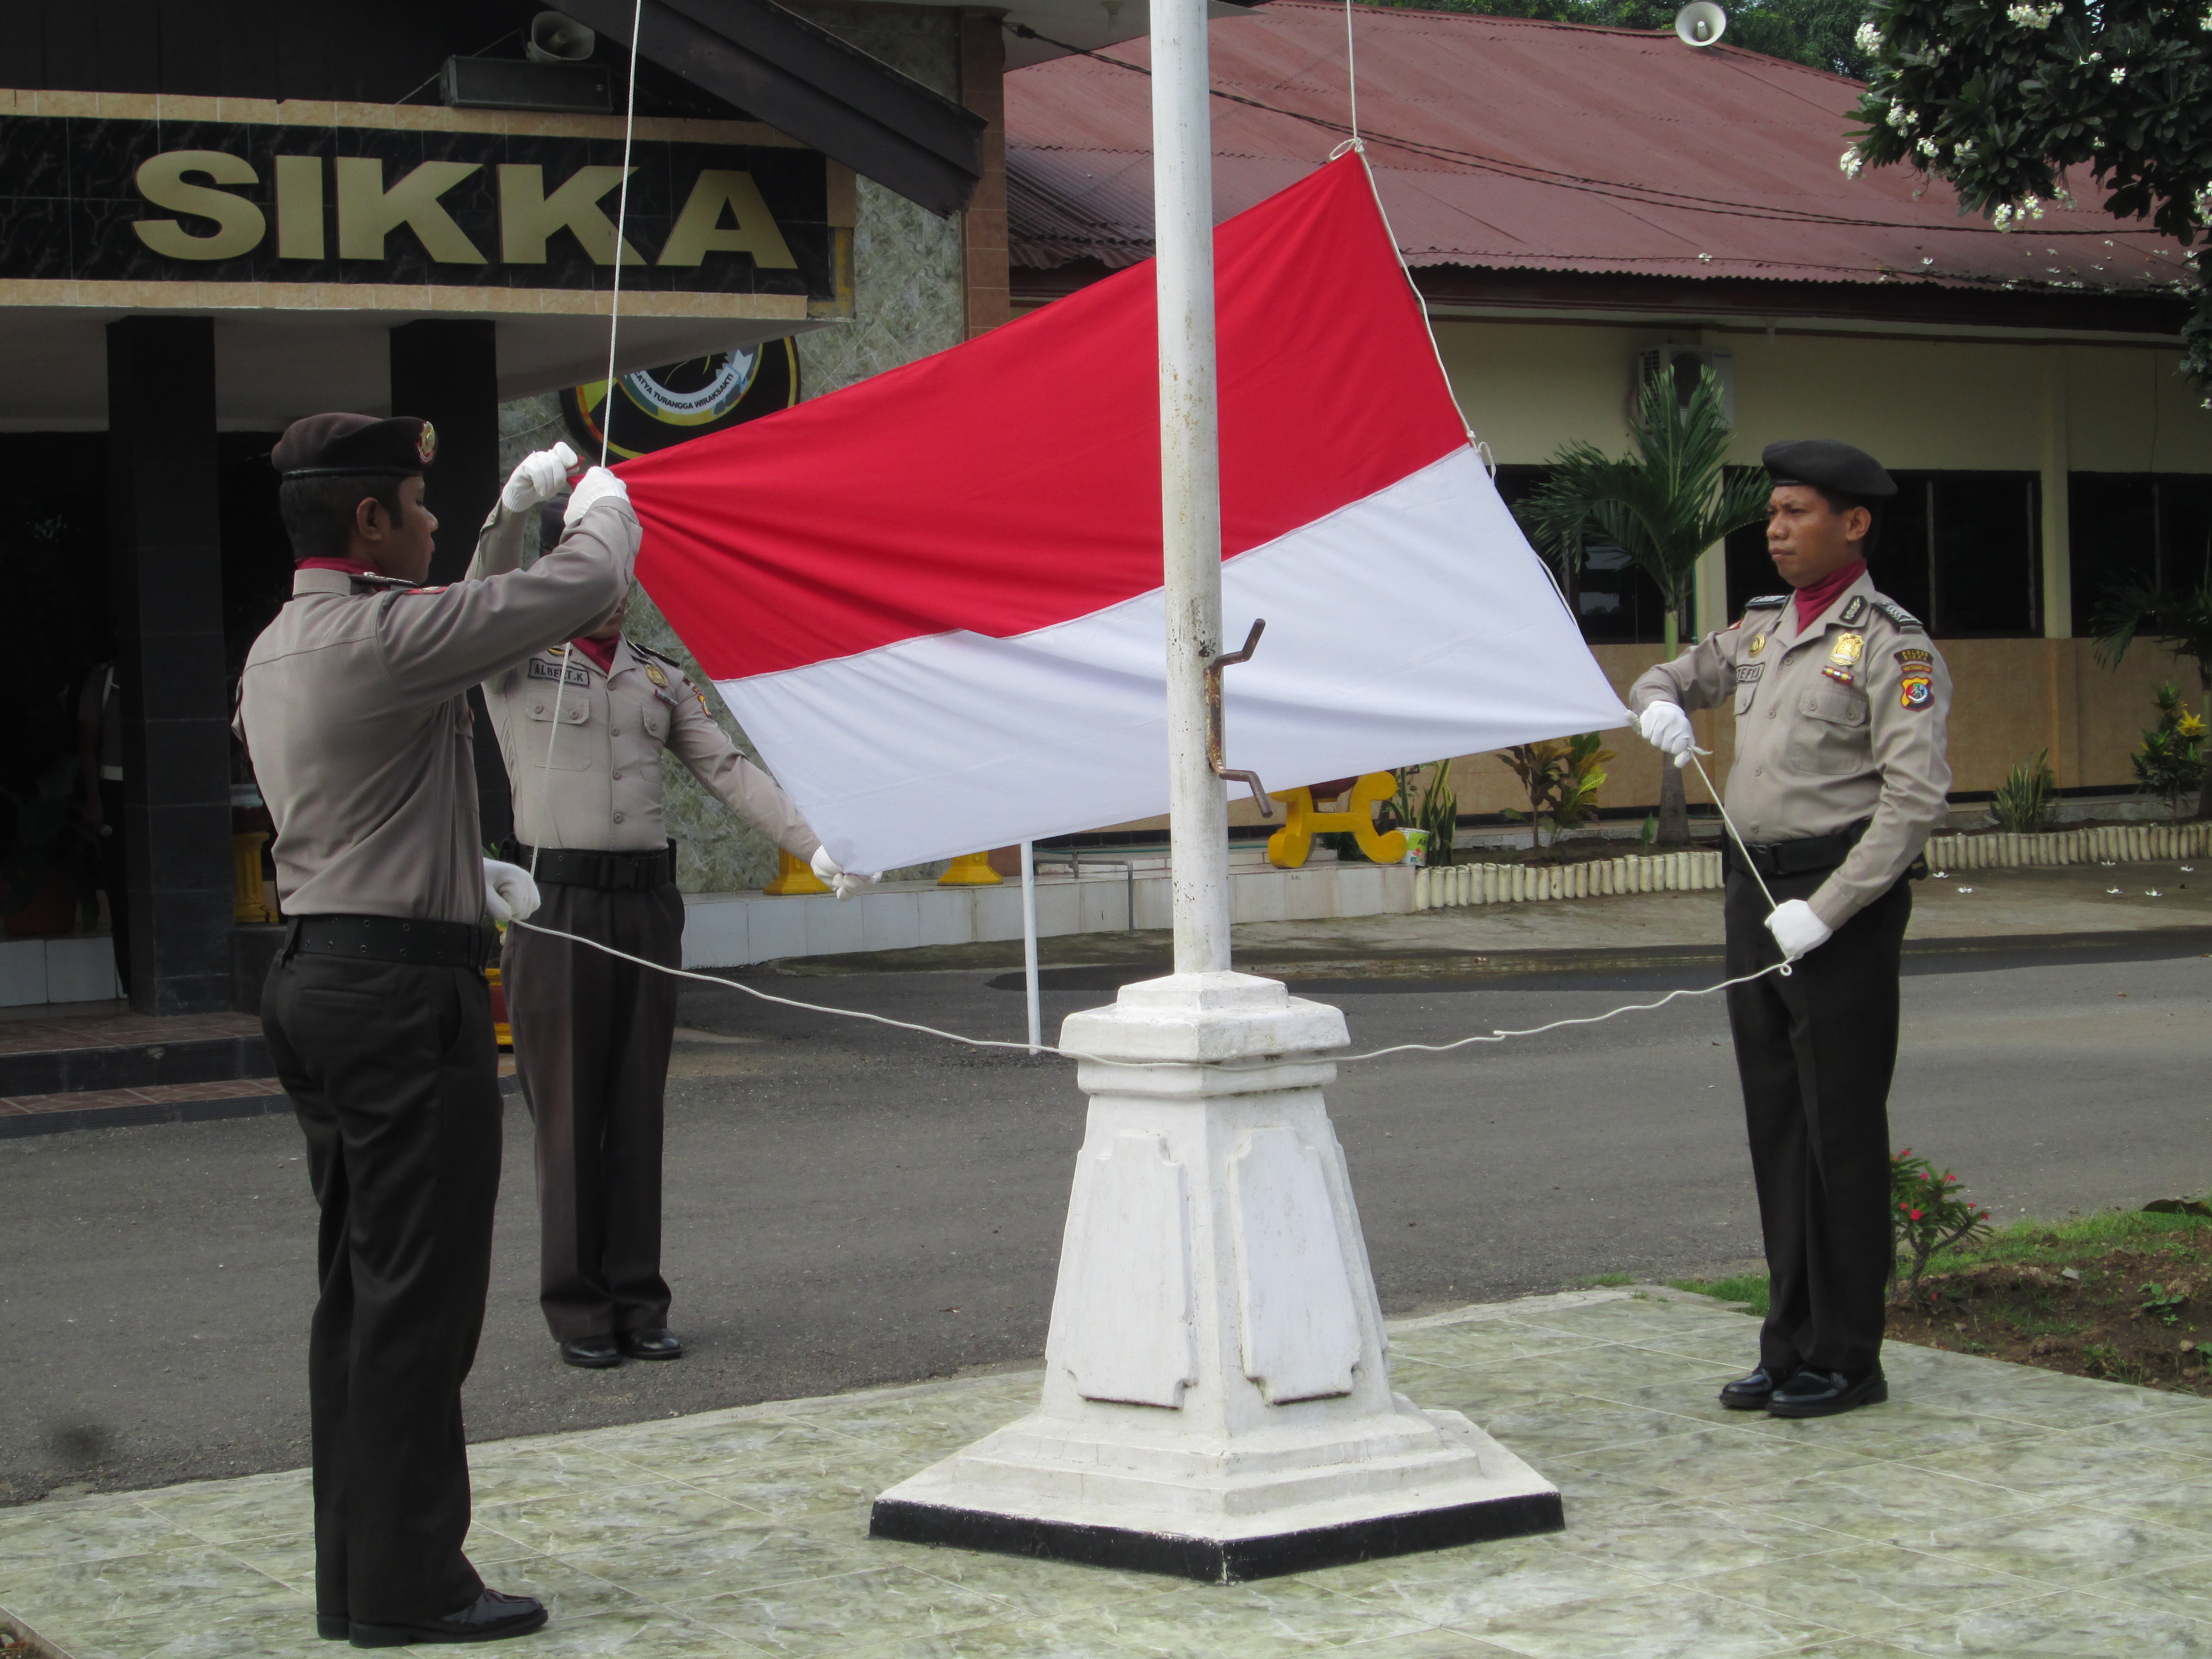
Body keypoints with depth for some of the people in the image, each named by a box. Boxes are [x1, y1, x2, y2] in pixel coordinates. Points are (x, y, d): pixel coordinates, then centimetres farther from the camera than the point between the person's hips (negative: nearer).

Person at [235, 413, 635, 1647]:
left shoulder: (275, 654, 14)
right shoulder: (384, 637, -17)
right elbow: (587, 585, -12)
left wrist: (468, 877, 34)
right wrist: (602, 504, 9)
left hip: (323, 975, 10)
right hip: (407, 990, -10)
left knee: (361, 1294, 14)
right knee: (417, 1298, -4)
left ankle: (357, 1576, 20)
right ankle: (409, 1586, 1)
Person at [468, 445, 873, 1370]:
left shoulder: (659, 679, 17)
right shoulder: (518, 660, 3)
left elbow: (728, 772, 12)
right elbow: (486, 592, -17)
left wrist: (813, 846, 1)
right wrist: (516, 504, -36)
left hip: (646, 901, 4)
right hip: (557, 902, -4)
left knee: (639, 1112, 7)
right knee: (568, 1113, -2)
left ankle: (638, 1302, 12)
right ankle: (577, 1309, 4)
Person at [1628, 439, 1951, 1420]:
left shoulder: (1892, 646, -9)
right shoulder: (1762, 629, 14)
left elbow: (1915, 798, -16)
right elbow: (1672, 679, 28)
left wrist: (1825, 909, -21)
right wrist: (1659, 708, 2)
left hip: (1842, 900, -7)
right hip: (1756, 894, 7)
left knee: (1840, 1130, -3)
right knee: (1776, 1126, 10)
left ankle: (1847, 1358, 5)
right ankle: (1791, 1345, 17)